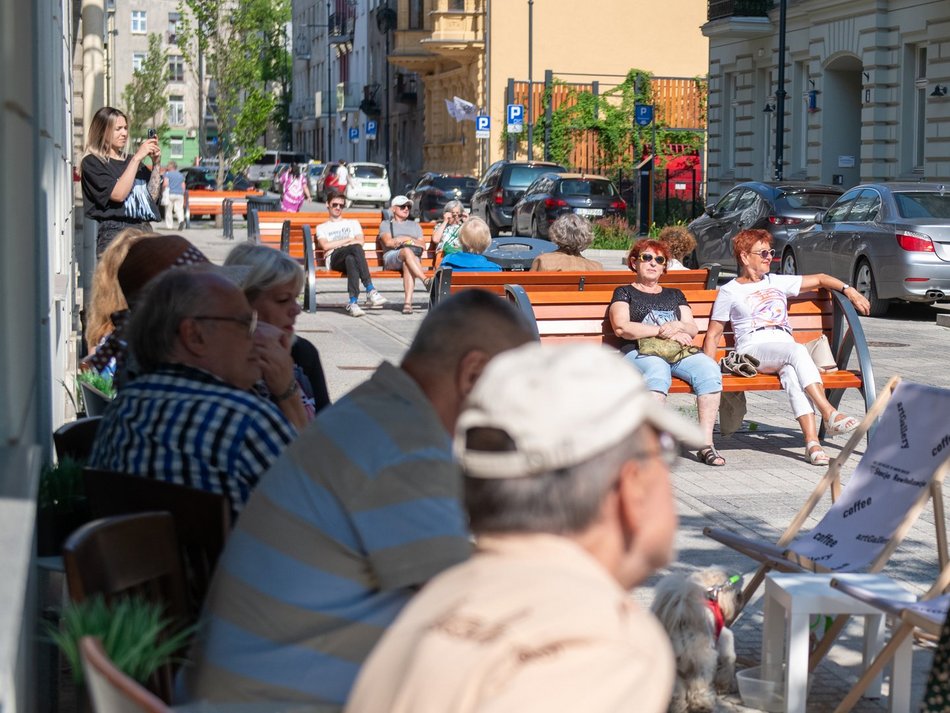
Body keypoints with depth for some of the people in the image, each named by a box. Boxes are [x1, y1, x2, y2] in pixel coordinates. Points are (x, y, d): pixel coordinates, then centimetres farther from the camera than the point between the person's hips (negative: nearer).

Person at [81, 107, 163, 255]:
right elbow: (118, 194, -12)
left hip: (144, 230, 5)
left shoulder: (131, 161, 19)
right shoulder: (92, 162, 2)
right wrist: (137, 158, -10)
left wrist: (156, 163, 4)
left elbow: (153, 196, 14)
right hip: (114, 233, -5)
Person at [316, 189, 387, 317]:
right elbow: (325, 246, 6)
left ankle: (353, 302, -57)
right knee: (356, 248, -39)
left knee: (351, 260, -42)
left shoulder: (353, 223, 35)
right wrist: (348, 240, 6)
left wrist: (337, 244, 3)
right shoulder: (322, 227, 29)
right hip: (334, 258, -2)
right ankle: (370, 291, -54)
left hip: (351, 255, 2)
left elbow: (360, 241, 13)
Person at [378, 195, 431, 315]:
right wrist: (409, 239, 8)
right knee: (407, 251, -39)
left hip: (414, 257, 2)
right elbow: (388, 242, 2)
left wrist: (404, 239, 5)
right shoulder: (386, 224, 24)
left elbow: (423, 246, 17)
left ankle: (407, 302, -56)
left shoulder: (414, 225, 33)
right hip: (392, 257, -2)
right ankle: (427, 282, -56)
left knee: (407, 265, -39)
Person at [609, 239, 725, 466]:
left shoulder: (675, 295, 32)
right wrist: (663, 331, -4)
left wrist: (678, 326, -4)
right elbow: (621, 328, 1)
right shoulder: (625, 292, 20)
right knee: (658, 372, -41)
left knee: (709, 369, -30)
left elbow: (693, 329, 21)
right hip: (640, 352, -4)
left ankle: (706, 443, -34)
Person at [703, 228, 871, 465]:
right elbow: (713, 334, 12)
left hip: (785, 347, 3)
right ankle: (829, 414, -45)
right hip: (753, 349, -3)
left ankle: (811, 441, -48)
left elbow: (819, 279, 31)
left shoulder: (777, 282, 26)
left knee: (791, 371, -36)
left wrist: (848, 290, 14)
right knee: (798, 351, -35)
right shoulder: (729, 292, 15)